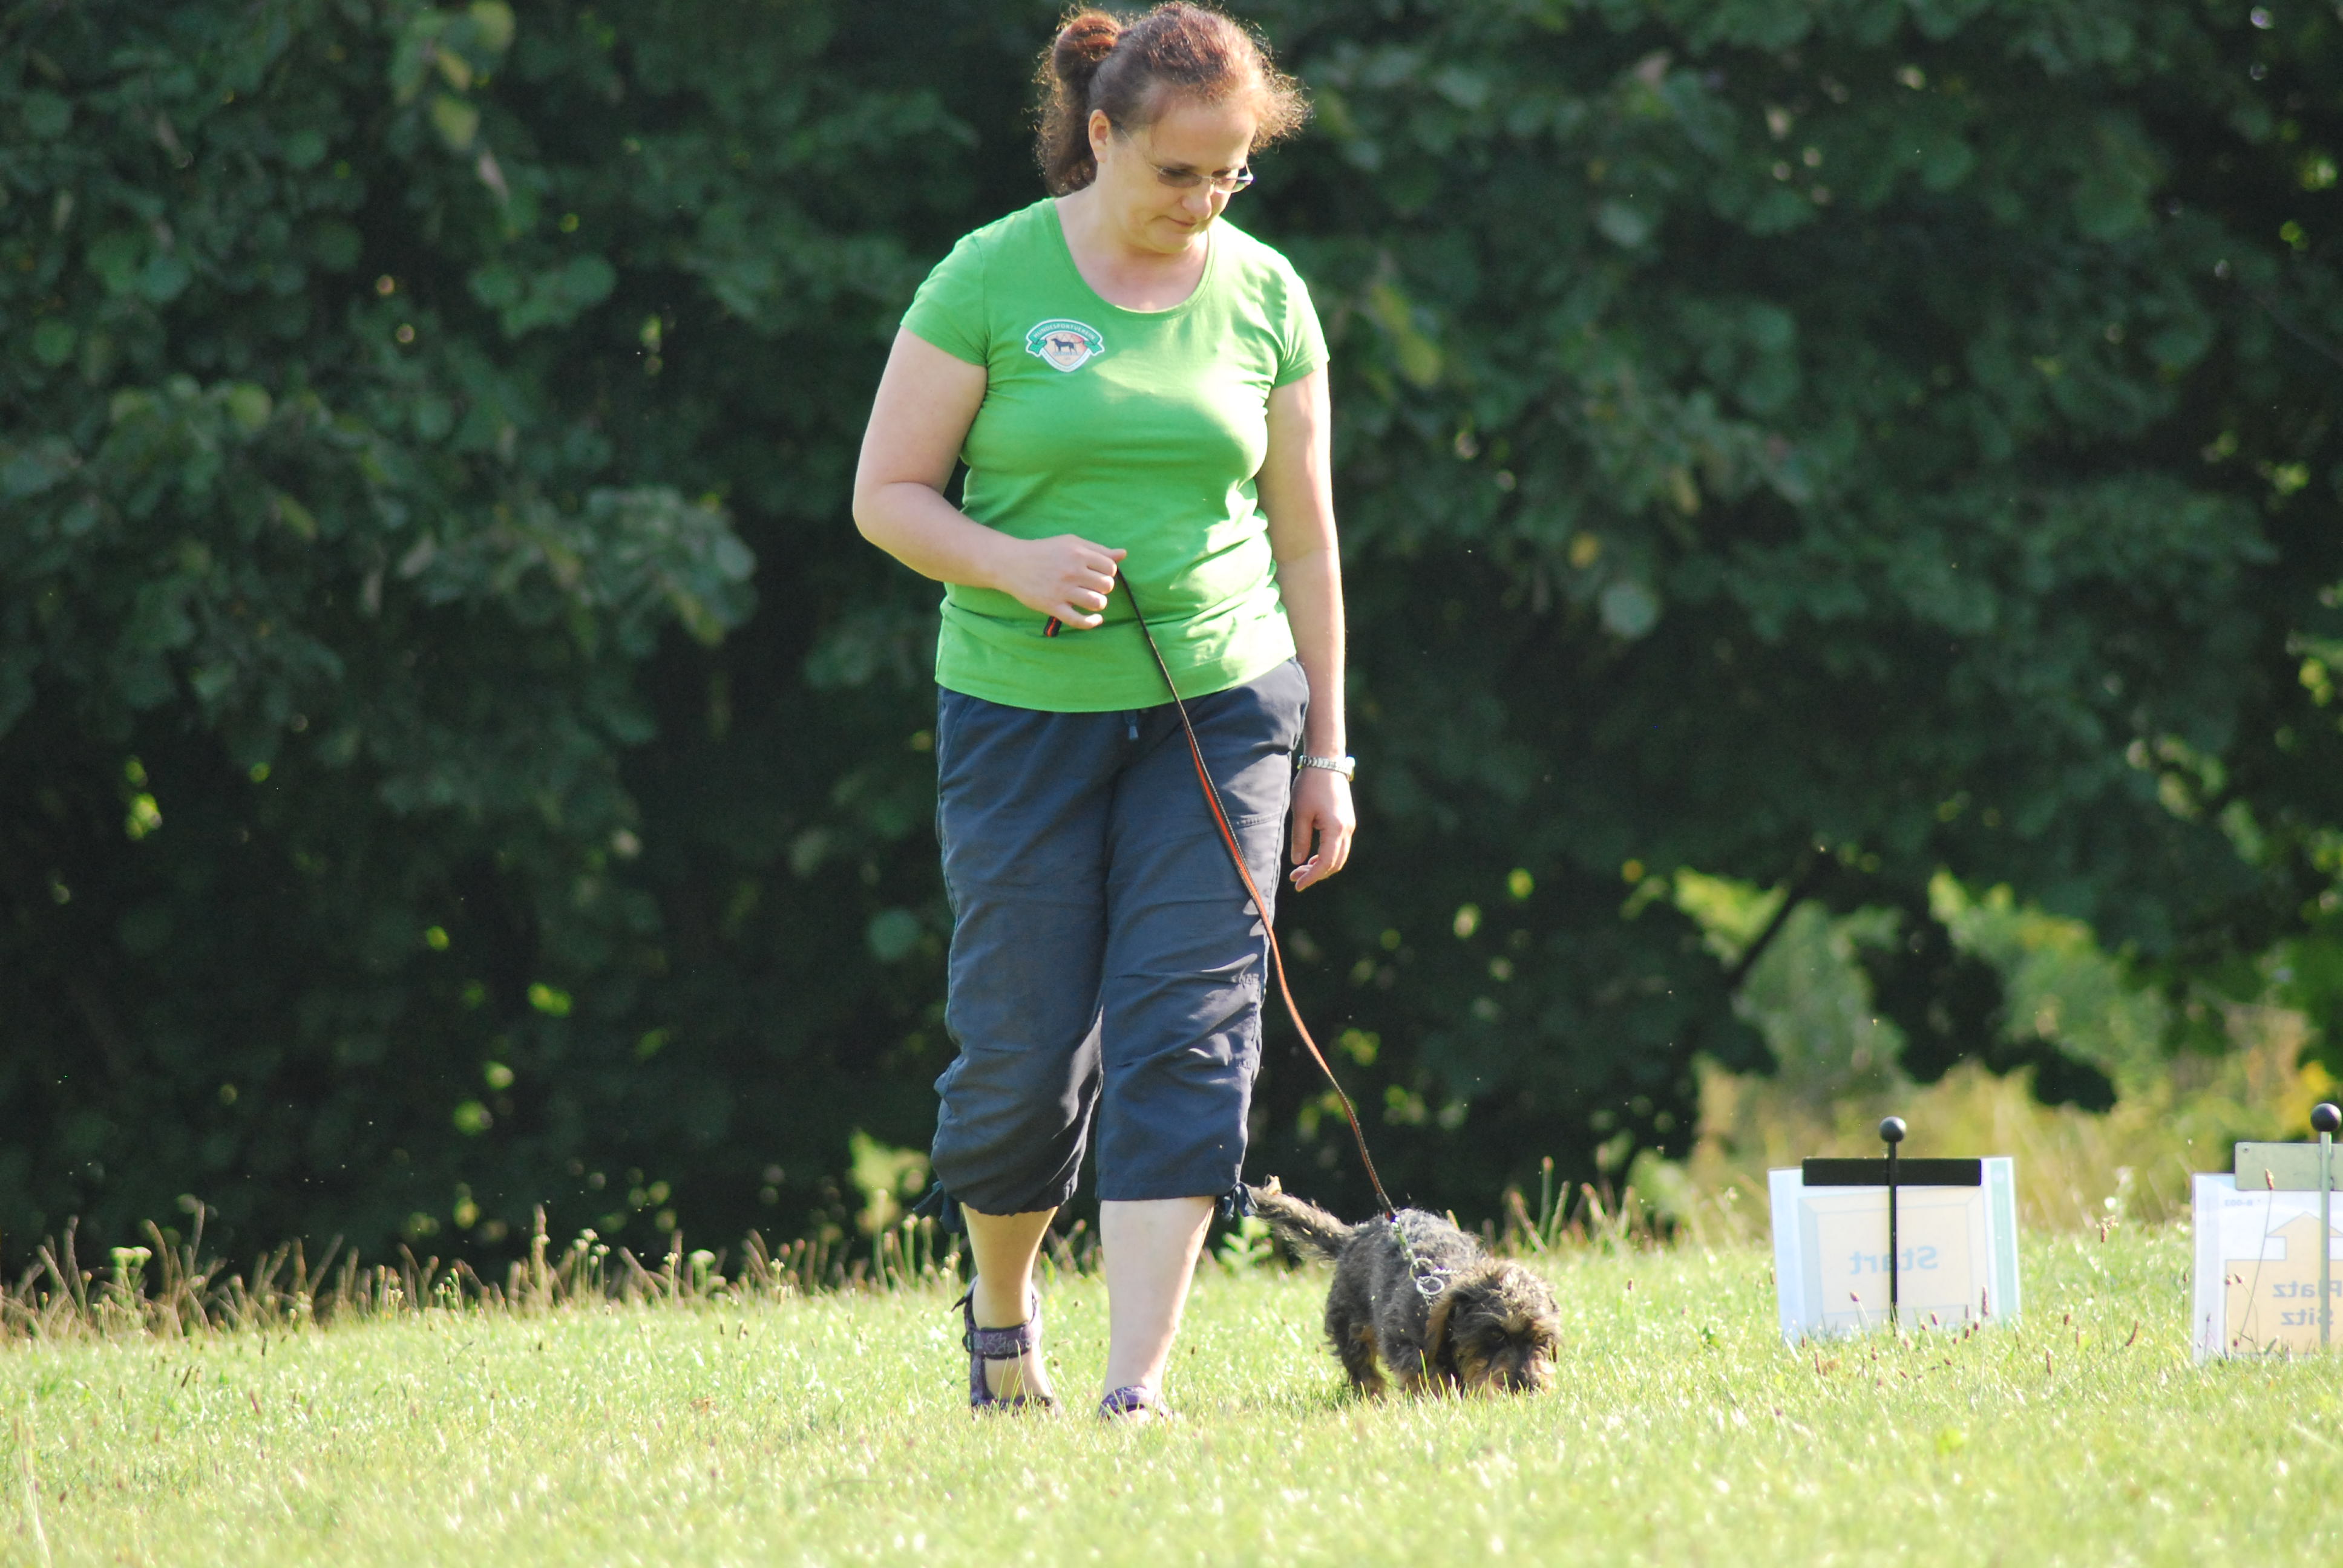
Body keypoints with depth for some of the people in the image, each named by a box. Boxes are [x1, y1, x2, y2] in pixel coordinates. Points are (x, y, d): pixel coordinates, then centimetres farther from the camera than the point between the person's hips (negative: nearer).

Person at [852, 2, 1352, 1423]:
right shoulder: (991, 280, -5)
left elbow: (1303, 531, 10)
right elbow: (886, 494, -2)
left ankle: (1139, 1385, -11)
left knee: (1187, 1034, -9)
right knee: (1027, 1052, 1)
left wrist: (1326, 754, 9)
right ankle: (1002, 1303, 30)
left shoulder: (1265, 295, 3)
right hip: (1024, 708, -2)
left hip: (1218, 704, 2)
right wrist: (1016, 564, -20)